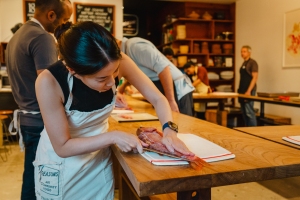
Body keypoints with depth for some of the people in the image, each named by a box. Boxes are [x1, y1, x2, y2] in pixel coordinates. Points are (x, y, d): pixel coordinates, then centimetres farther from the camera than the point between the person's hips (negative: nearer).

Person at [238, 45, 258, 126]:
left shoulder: (252, 63, -6)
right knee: (244, 112, 10)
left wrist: (249, 91, -20)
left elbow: (255, 78, -13)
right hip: (242, 91, 8)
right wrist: (240, 90, 15)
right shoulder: (244, 63, 17)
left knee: (249, 112, -10)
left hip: (249, 91, -8)